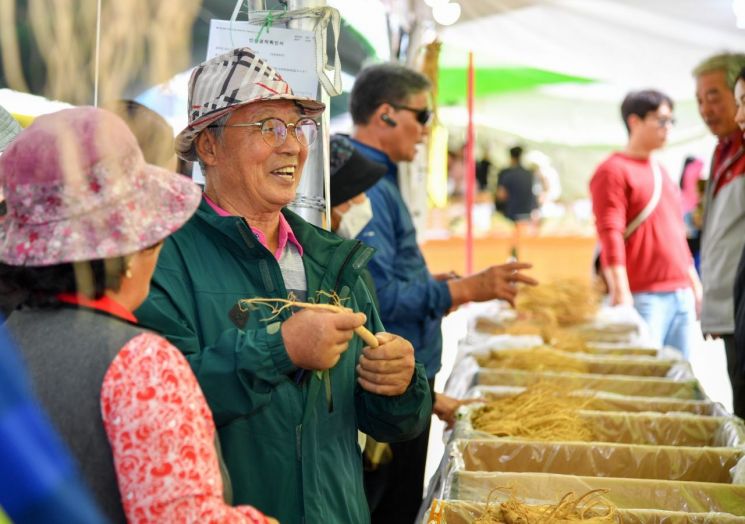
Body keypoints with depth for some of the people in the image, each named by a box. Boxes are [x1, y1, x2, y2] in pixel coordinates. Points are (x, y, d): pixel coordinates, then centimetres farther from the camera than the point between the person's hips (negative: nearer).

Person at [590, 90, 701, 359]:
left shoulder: (661, 171, 19)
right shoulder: (613, 170, -5)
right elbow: (610, 236, -14)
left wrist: (695, 284, 22)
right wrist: (621, 294, -21)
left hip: (681, 295, 8)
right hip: (642, 298, -8)